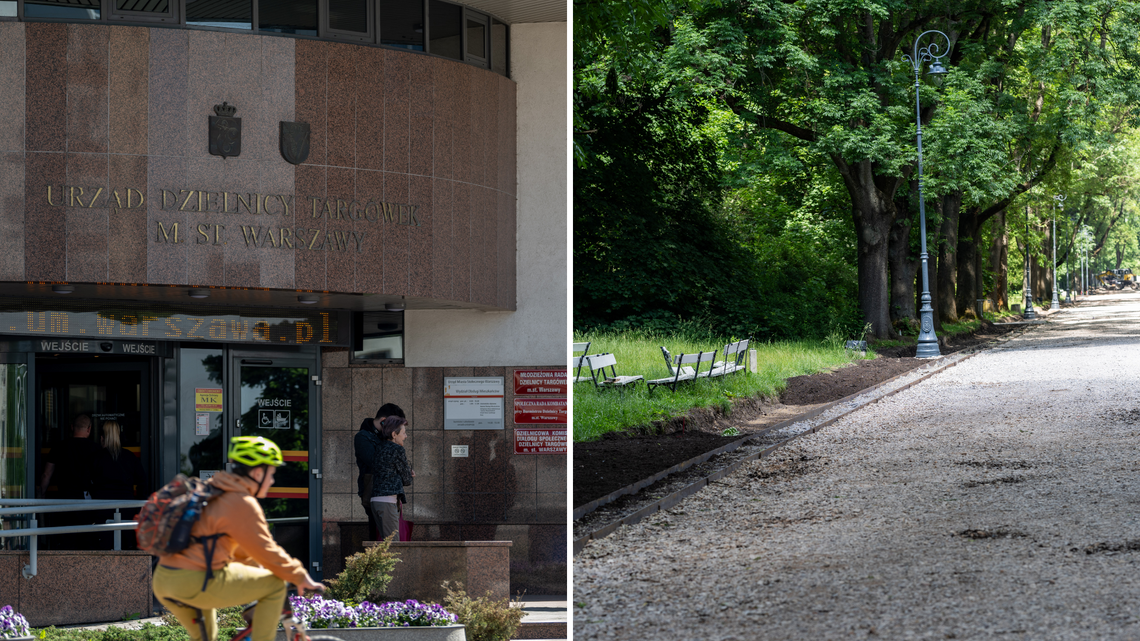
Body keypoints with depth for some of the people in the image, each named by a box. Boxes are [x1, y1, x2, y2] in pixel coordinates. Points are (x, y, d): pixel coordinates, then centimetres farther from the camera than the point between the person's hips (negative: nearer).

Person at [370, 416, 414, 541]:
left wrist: (408, 474, 12)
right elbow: (407, 480, -2)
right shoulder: (397, 450, -8)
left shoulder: (380, 449, 17)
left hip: (376, 501, 9)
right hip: (388, 502, -9)